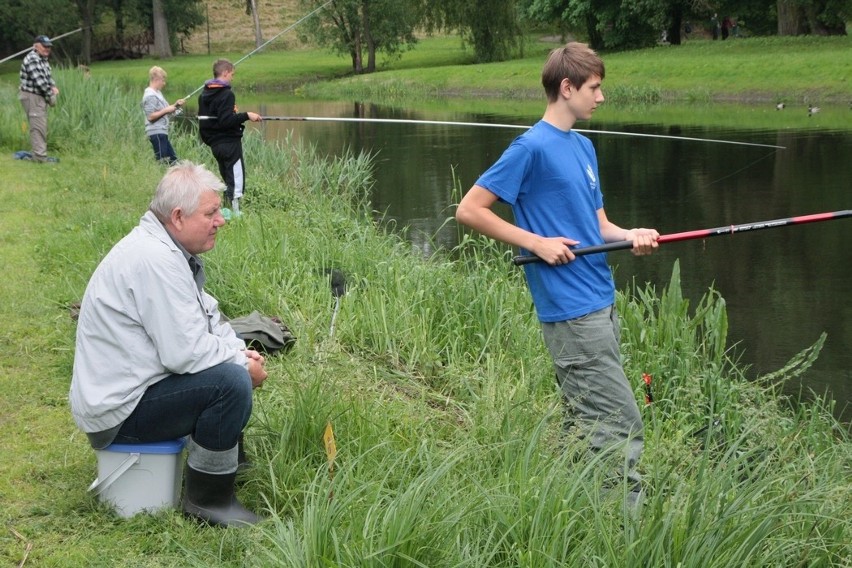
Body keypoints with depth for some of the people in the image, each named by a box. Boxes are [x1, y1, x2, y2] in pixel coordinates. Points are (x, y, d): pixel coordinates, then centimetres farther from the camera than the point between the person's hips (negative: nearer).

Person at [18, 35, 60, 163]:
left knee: (39, 126, 13)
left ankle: (38, 153, 19)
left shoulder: (43, 59, 13)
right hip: (31, 96, -10)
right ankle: (39, 155, -12)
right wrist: (51, 97, -14)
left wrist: (53, 87, -2)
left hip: (39, 96, 10)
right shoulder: (32, 59, -19)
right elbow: (39, 81, -22)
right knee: (38, 126, -11)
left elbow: (48, 75, 19)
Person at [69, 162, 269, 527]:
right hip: (120, 410, -11)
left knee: (234, 363, 13)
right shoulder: (154, 259, -25)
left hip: (131, 384, 11)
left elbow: (206, 317, 14)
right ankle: (208, 498, -10)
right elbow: (184, 352, -27)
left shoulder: (170, 249, 8)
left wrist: (241, 351, -4)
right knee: (232, 381, -24)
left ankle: (226, 458, 23)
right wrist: (244, 364, -14)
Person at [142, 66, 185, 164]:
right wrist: (166, 110, -17)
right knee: (162, 161, -9)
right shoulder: (150, 95, -14)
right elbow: (151, 116, -20)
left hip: (162, 132, 10)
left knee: (172, 159, 10)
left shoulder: (157, 93, 16)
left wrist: (175, 105, 9)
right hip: (156, 133, -10)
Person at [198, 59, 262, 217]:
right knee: (236, 181, -5)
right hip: (229, 143, -9)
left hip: (214, 143, 9)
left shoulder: (204, 94, 11)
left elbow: (203, 119, 16)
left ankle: (227, 211, 17)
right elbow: (226, 121, -24)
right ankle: (235, 213, -8)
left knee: (228, 180, 16)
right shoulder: (226, 94, -15)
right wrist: (246, 116, -18)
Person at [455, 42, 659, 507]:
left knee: (586, 423, 14)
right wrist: (536, 242, -14)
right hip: (572, 311, -9)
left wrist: (629, 236, -1)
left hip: (601, 303, 9)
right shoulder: (532, 148, -11)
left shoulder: (583, 147, 16)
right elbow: (469, 210, -11)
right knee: (620, 424, -9)